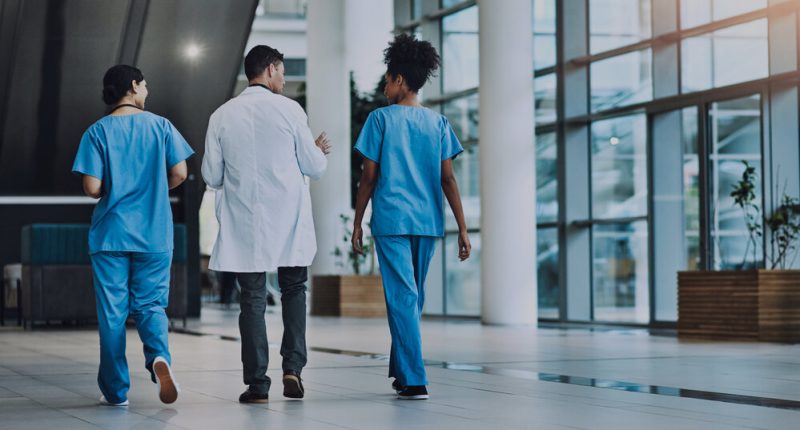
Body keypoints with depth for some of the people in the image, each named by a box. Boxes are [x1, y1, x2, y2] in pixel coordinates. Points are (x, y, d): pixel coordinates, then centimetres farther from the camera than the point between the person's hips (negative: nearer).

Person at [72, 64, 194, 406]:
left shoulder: (97, 132, -2)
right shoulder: (160, 126, 1)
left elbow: (92, 188, -9)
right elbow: (179, 173, -2)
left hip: (111, 234, -1)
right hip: (154, 235, 1)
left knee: (112, 312, 6)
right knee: (150, 304, 10)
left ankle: (116, 391, 9)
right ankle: (159, 355, -20)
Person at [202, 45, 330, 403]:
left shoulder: (222, 116, 0)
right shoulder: (289, 109, -5)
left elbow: (211, 175, 4)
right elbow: (314, 167, -1)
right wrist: (320, 151, 21)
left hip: (244, 223, 1)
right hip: (288, 220, -1)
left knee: (252, 299, 6)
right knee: (294, 290, 16)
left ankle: (257, 384, 3)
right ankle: (293, 367, 3)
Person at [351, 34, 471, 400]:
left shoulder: (381, 118, -1)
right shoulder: (438, 123, 8)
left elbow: (369, 177, -2)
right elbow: (447, 179, 2)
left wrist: (357, 224, 5)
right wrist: (462, 228, 3)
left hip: (391, 219, -4)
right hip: (427, 221, 4)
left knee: (403, 298, -5)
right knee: (413, 299, 18)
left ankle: (414, 381, -11)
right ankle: (401, 370, 27)